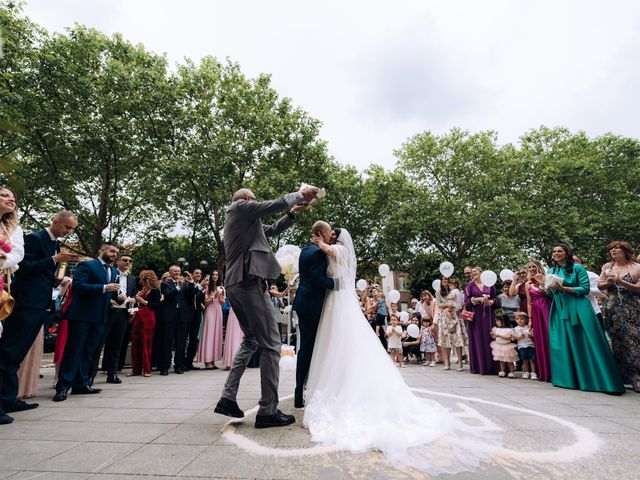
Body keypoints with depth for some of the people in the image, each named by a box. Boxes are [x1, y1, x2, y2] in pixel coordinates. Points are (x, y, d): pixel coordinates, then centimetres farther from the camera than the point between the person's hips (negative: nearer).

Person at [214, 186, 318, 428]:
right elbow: (275, 204, -3)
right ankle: (268, 410, -2)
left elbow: (271, 231, 30)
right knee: (271, 344, -6)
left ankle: (228, 397, 17)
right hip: (250, 282, -10)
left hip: (236, 284, 10)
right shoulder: (240, 206, 2)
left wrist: (293, 213, 25)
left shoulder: (245, 221, 28)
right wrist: (300, 194, 11)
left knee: (251, 340, 20)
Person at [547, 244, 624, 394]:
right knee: (561, 344, 3)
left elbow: (585, 289, -8)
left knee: (584, 344, -5)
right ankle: (568, 379, 14)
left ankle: (595, 380, 6)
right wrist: (550, 287, -4)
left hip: (578, 310, -5)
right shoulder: (551, 271, 13)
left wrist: (563, 288, -17)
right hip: (558, 311, 5)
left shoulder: (577, 268, -1)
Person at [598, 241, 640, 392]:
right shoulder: (607, 267, 11)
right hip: (613, 309, 3)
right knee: (616, 341, 5)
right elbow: (600, 285, 11)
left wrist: (621, 282, -16)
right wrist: (608, 282, -9)